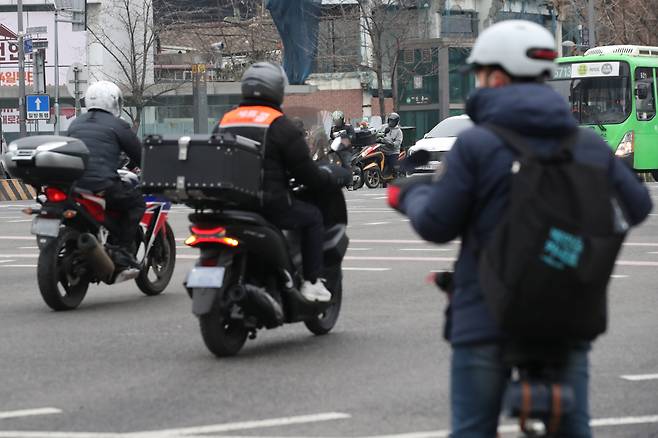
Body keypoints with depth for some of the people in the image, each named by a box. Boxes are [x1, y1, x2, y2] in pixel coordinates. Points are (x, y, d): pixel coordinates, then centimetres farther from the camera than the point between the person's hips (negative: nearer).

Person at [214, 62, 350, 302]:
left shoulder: (224, 122, 11)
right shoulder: (281, 125, -6)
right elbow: (306, 174, -6)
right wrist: (334, 177, 11)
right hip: (270, 204, -6)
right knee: (312, 216, 15)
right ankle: (311, 281, 7)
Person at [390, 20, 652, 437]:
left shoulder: (475, 145, -9)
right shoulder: (590, 146, 3)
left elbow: (436, 225, -6)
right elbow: (637, 206, 11)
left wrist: (410, 196, 15)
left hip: (486, 318, -3)